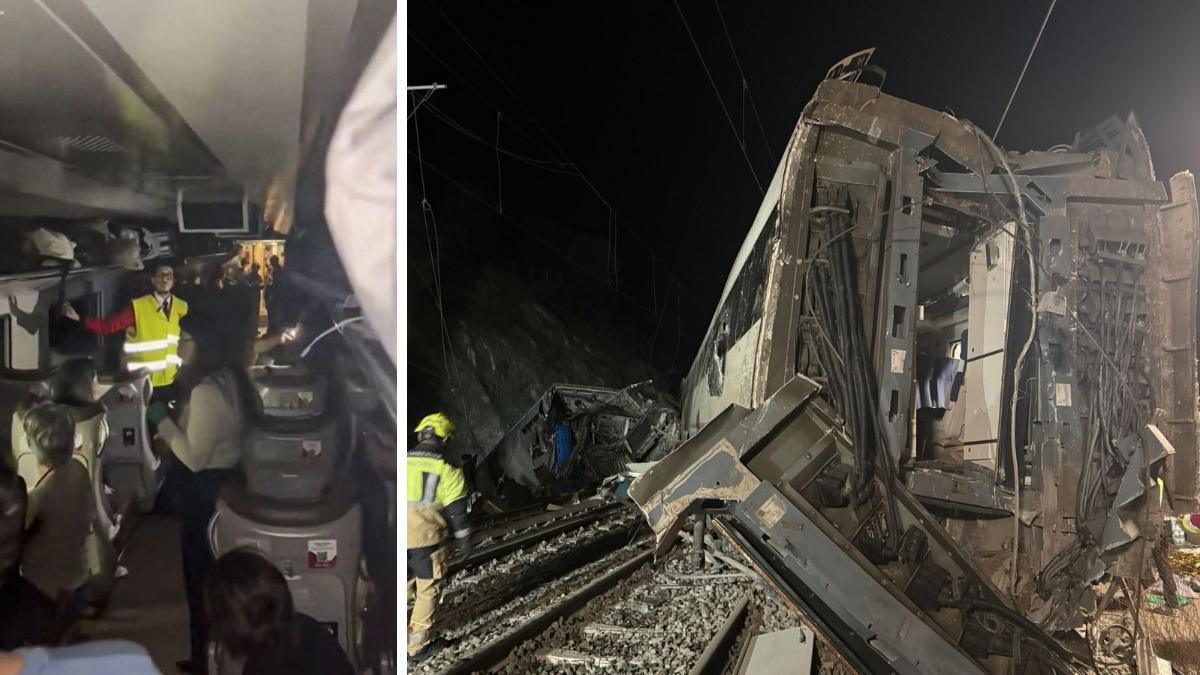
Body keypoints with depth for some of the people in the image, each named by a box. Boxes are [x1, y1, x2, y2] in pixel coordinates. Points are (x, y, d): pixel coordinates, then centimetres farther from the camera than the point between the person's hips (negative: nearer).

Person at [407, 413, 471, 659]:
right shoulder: (446, 470, -9)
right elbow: (455, 509, -5)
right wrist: (464, 538, 7)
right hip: (426, 539, -3)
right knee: (428, 591, 11)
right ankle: (417, 644, 15)